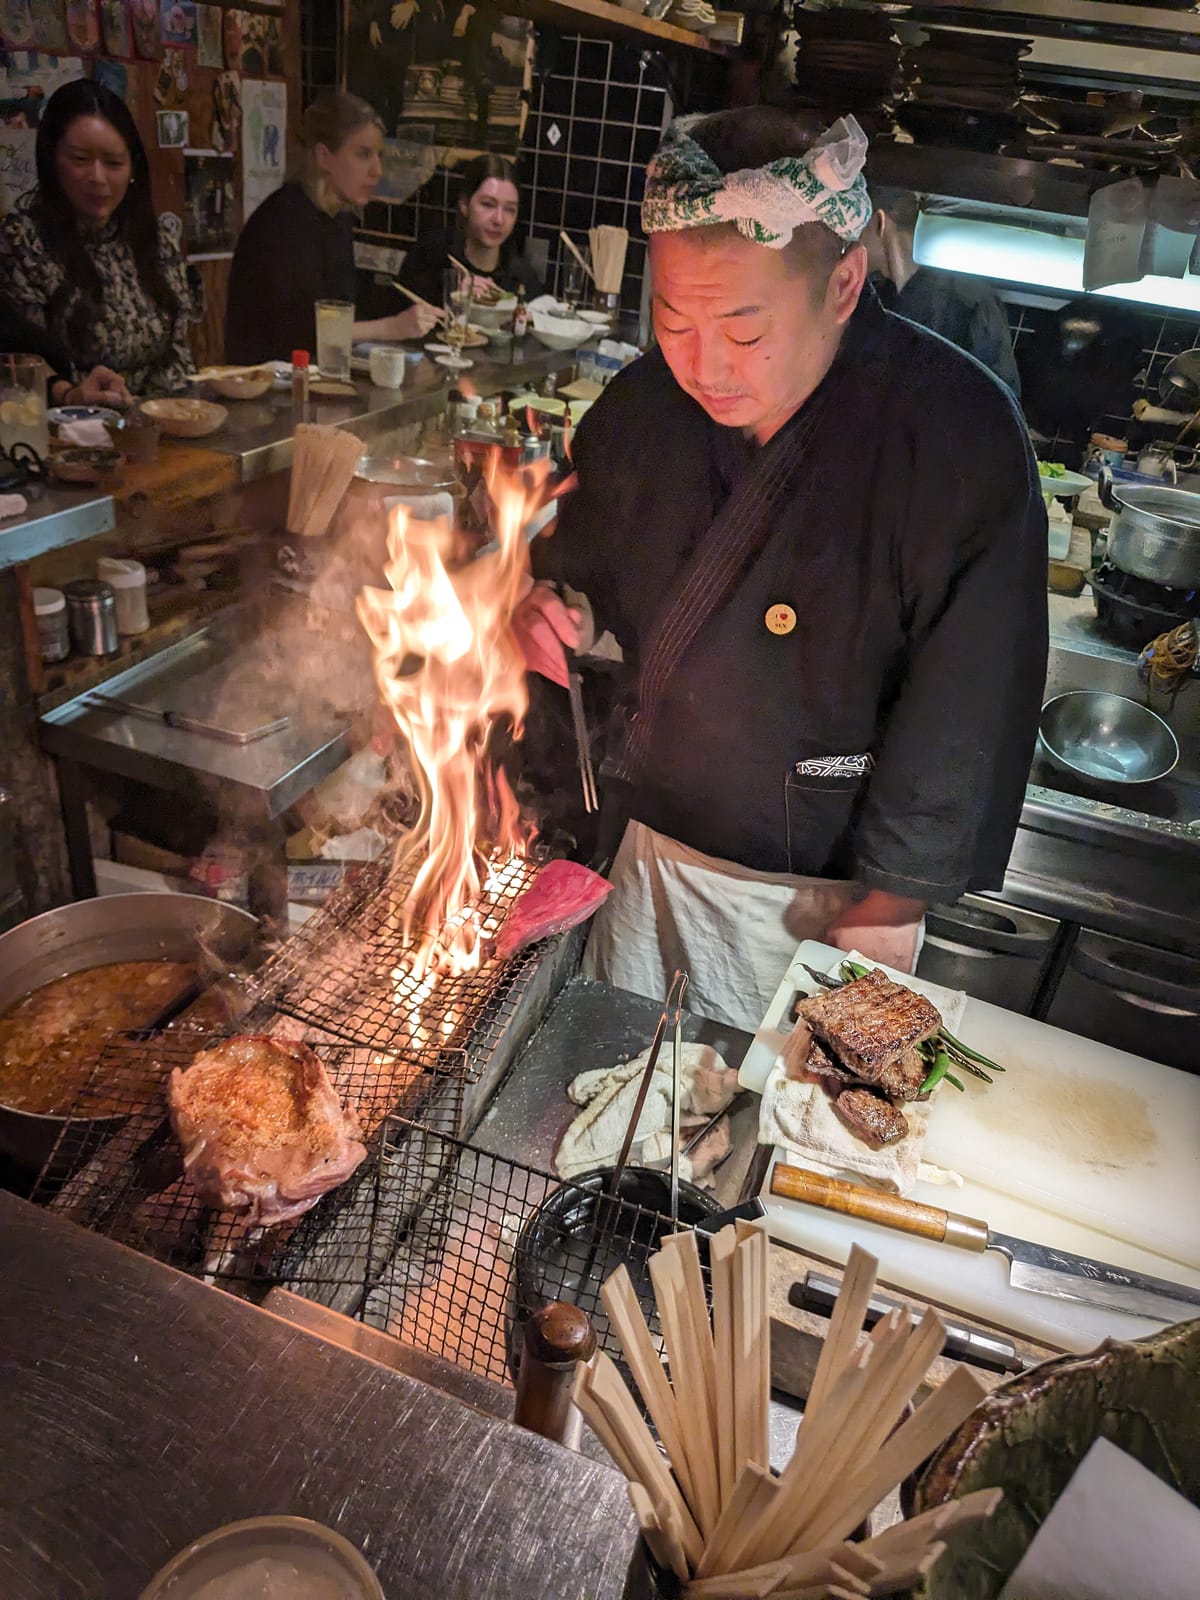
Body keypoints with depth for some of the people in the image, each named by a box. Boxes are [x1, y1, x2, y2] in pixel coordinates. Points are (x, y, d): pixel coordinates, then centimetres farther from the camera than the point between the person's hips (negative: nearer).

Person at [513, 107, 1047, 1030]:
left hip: (824, 892, -4)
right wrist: (567, 611, -13)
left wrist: (881, 915, -15)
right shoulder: (644, 403, -5)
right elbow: (585, 562, 11)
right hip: (648, 844, 5)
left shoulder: (961, 439, -21)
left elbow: (965, 723, -19)